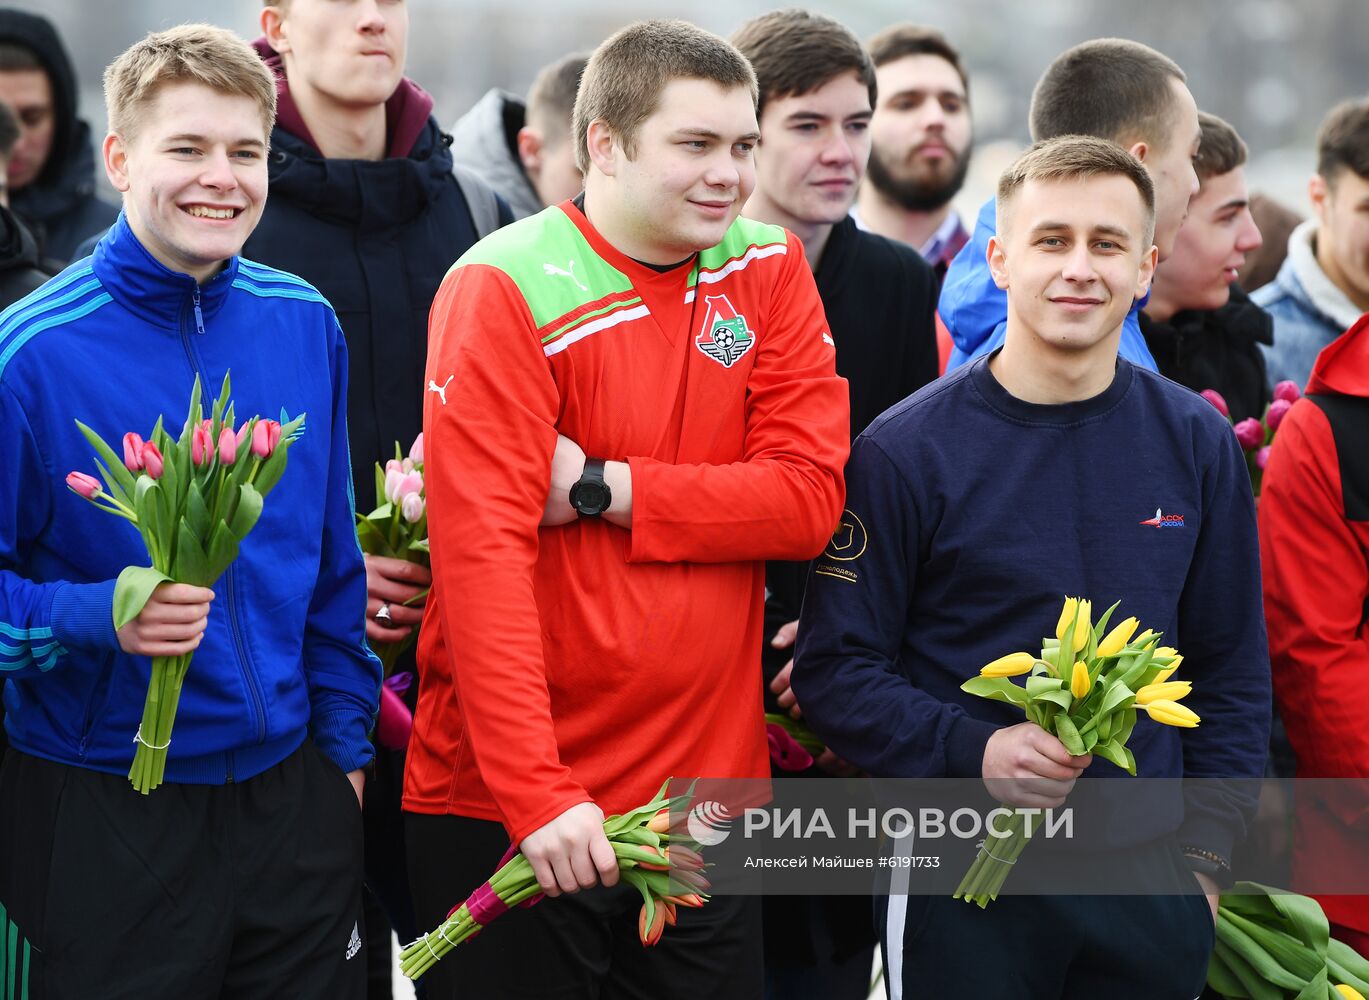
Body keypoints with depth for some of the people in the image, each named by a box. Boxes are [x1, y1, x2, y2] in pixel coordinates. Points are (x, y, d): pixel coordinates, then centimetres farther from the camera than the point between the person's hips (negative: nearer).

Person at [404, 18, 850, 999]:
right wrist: (536, 794, -25)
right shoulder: (506, 291, -11)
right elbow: (482, 552, -19)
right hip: (510, 806, -4)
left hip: (711, 785, 4)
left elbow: (809, 496, -5)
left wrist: (603, 491, -16)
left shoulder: (770, 270, 4)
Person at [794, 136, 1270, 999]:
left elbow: (1233, 676, 11)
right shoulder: (906, 451, -7)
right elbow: (836, 670, -6)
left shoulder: (1197, 444, 5)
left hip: (1149, 878, 3)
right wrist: (972, 752, -20)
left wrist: (1206, 856, 3)